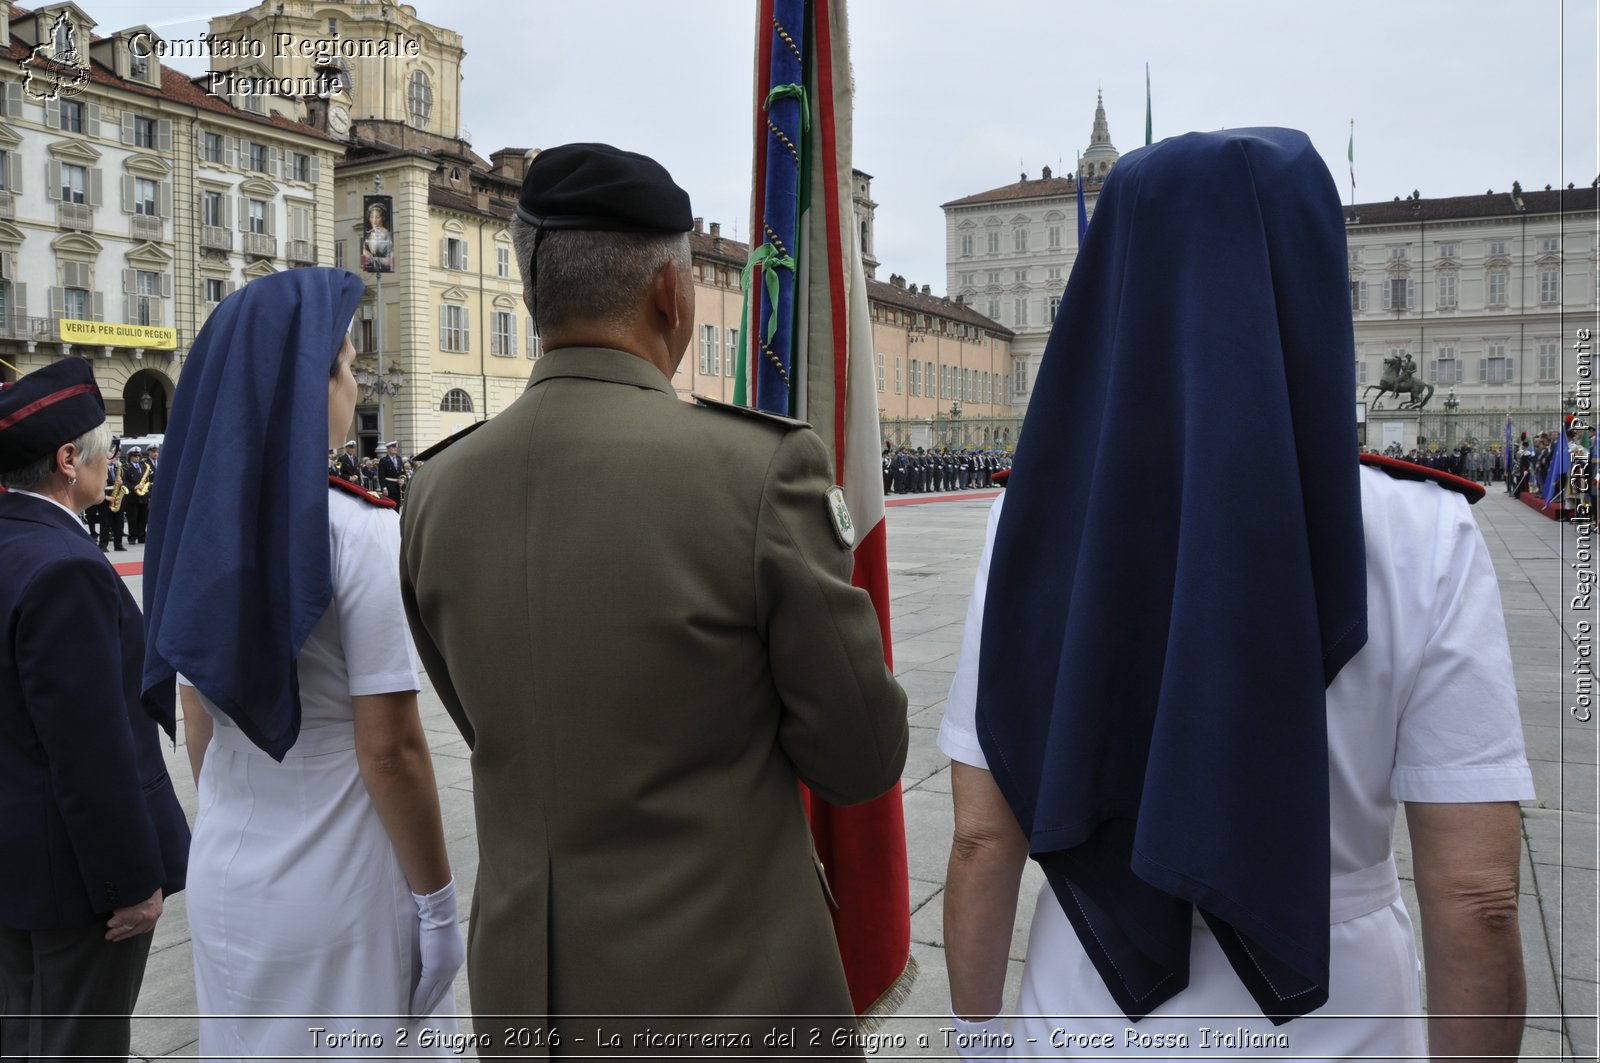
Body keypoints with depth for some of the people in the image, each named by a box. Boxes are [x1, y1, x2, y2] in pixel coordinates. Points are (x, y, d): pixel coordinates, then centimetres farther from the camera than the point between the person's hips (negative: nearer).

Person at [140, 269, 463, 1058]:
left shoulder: (194, 522, -1)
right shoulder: (357, 528, -20)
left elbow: (196, 726, 8)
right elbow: (389, 749, -19)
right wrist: (437, 903, -8)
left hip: (224, 881, 6)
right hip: (339, 889, -6)